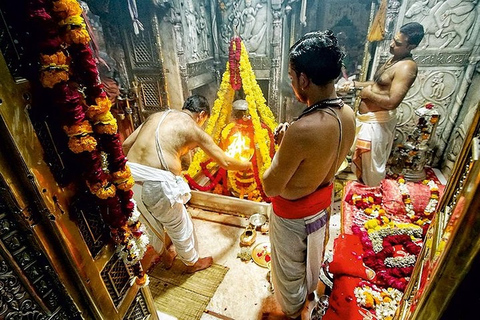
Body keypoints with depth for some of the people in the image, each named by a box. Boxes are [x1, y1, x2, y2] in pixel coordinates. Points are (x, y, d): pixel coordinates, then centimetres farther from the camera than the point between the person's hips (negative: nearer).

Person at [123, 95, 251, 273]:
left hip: (130, 176, 7)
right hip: (157, 182, -7)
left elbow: (126, 144, 14)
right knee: (179, 226, 18)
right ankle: (193, 263, 44)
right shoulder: (194, 129, 1)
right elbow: (225, 162, 6)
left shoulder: (156, 116, 17)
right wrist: (246, 165, 25)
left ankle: (166, 256, 55)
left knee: (153, 221, 30)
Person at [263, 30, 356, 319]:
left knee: (290, 266, 24)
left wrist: (281, 146, -15)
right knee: (312, 255, 35)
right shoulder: (348, 114, -11)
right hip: (322, 200, 8)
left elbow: (271, 187, -27)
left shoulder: (302, 130, -39)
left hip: (293, 212, -7)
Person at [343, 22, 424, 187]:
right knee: (360, 155, 24)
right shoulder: (394, 59, 11)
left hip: (376, 122, -10)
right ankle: (360, 182, 45)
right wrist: (355, 84, 9)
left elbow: (391, 102, -28)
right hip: (365, 116, 10)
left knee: (372, 161, 6)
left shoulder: (406, 67, -20)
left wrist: (369, 93, -14)